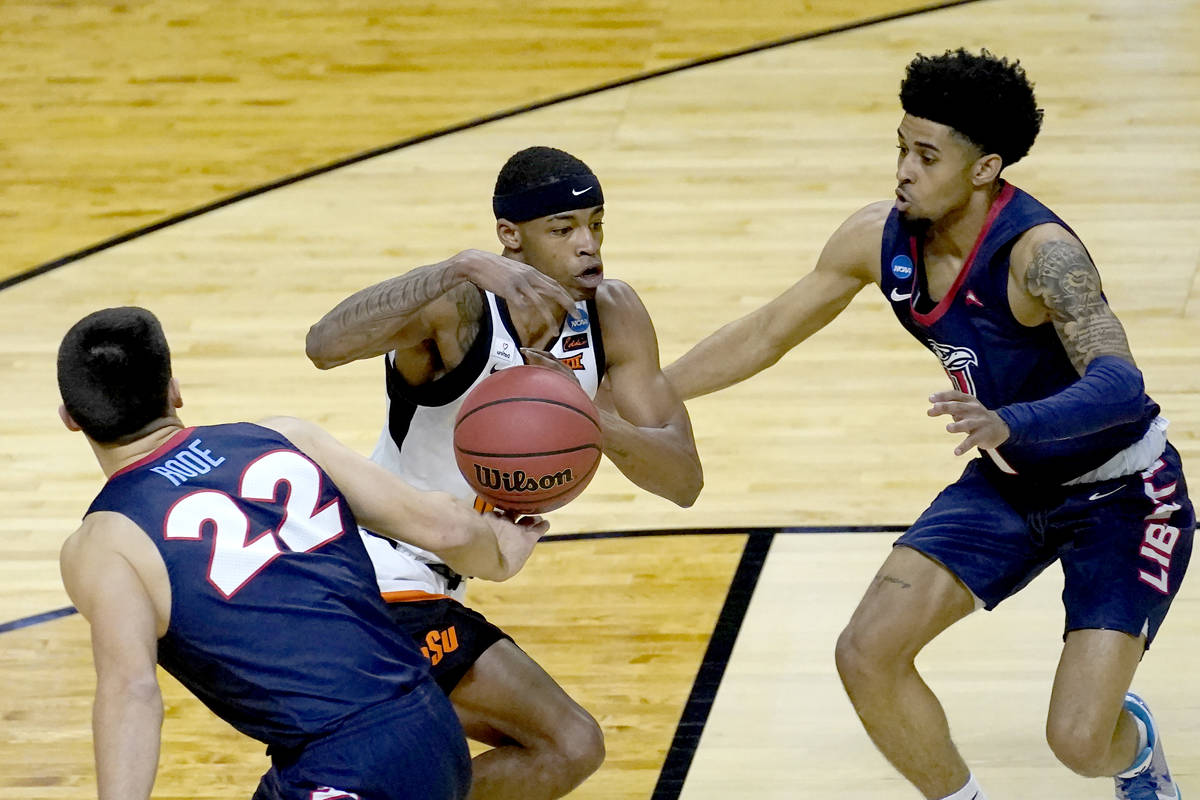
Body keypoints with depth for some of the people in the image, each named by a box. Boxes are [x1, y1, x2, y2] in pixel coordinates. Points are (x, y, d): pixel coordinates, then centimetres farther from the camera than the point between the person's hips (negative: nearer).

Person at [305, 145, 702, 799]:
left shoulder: (613, 316, -4)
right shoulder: (458, 306, -24)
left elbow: (684, 480, -11)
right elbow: (325, 344, -45)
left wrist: (593, 422, -31)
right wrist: (461, 268, -53)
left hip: (435, 587, 9)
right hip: (383, 586, -9)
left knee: (516, 739, 32)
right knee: (570, 746, -18)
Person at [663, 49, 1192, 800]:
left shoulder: (1038, 252, -33)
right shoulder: (879, 238, -12)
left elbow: (1120, 387, -46)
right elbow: (764, 334, 2)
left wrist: (1009, 423, -63)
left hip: (1121, 492, -6)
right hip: (1009, 483, 6)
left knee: (1079, 739, -15)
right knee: (868, 655, -9)